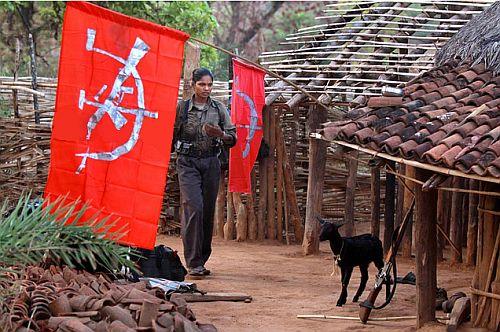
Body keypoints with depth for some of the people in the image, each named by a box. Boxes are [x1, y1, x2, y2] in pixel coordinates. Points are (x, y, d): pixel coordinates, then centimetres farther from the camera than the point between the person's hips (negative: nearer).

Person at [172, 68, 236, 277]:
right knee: (193, 206, -16)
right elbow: (172, 137, 8)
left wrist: (220, 135, -12)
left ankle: (201, 260, 15)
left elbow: (232, 139, 8)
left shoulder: (219, 109, 7)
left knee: (208, 210, 4)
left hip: (211, 163, 3)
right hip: (188, 162, -3)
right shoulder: (181, 108, 1)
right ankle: (194, 262, -16)